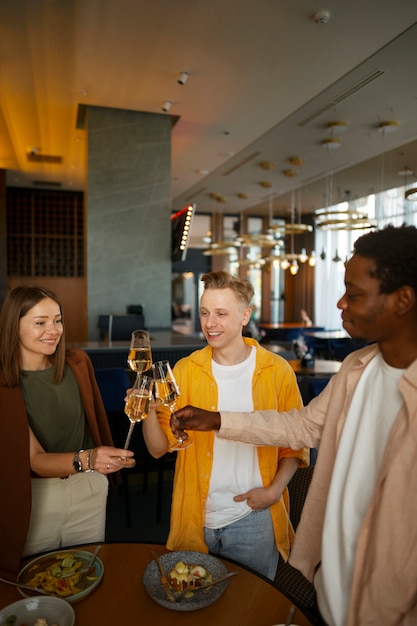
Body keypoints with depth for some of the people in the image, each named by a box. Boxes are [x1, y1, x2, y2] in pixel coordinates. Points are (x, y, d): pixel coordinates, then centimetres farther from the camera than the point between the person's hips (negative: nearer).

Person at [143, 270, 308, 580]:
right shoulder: (186, 370, -5)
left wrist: (274, 490, -12)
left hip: (254, 519, -1)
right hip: (196, 517, 2)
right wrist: (149, 411, -25)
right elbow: (160, 447, -7)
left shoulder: (277, 371, -9)